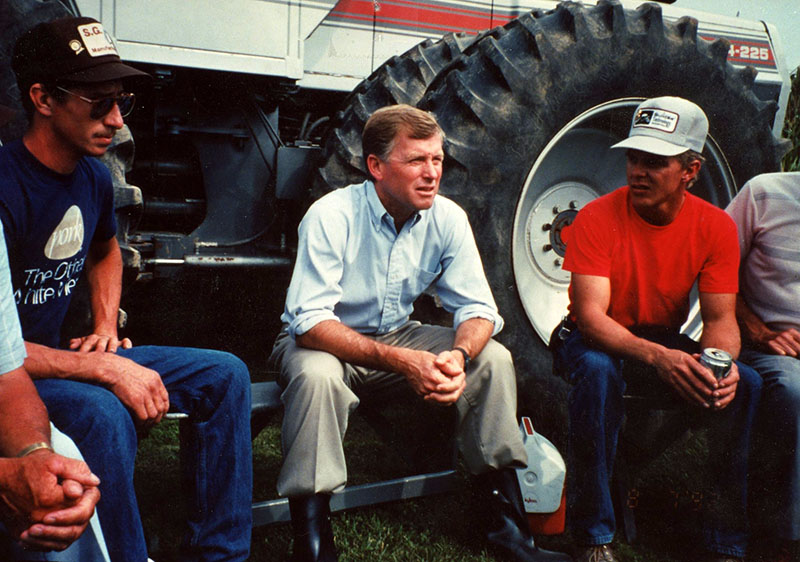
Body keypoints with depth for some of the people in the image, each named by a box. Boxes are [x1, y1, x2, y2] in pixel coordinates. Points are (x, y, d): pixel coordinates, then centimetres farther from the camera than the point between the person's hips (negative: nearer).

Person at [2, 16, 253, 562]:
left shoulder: (93, 177, 3)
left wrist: (105, 326, 9)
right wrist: (105, 368, -28)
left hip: (66, 352, 8)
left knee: (225, 374, -2)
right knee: (100, 411, -39)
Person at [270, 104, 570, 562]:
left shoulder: (448, 219, -10)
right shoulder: (332, 217, -24)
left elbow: (477, 308, -8)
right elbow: (310, 322, -30)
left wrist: (458, 355, -32)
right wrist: (401, 361, -40)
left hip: (398, 335, 5)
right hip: (323, 341, -4)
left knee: (493, 357, -13)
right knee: (316, 375, -38)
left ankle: (509, 523, -4)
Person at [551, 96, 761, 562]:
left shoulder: (716, 227, -8)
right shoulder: (597, 218, -19)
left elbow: (721, 318, -10)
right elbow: (591, 314, -27)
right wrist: (656, 357, -44)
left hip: (665, 342, 3)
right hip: (600, 340, -3)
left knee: (745, 383, -23)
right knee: (598, 372, -38)